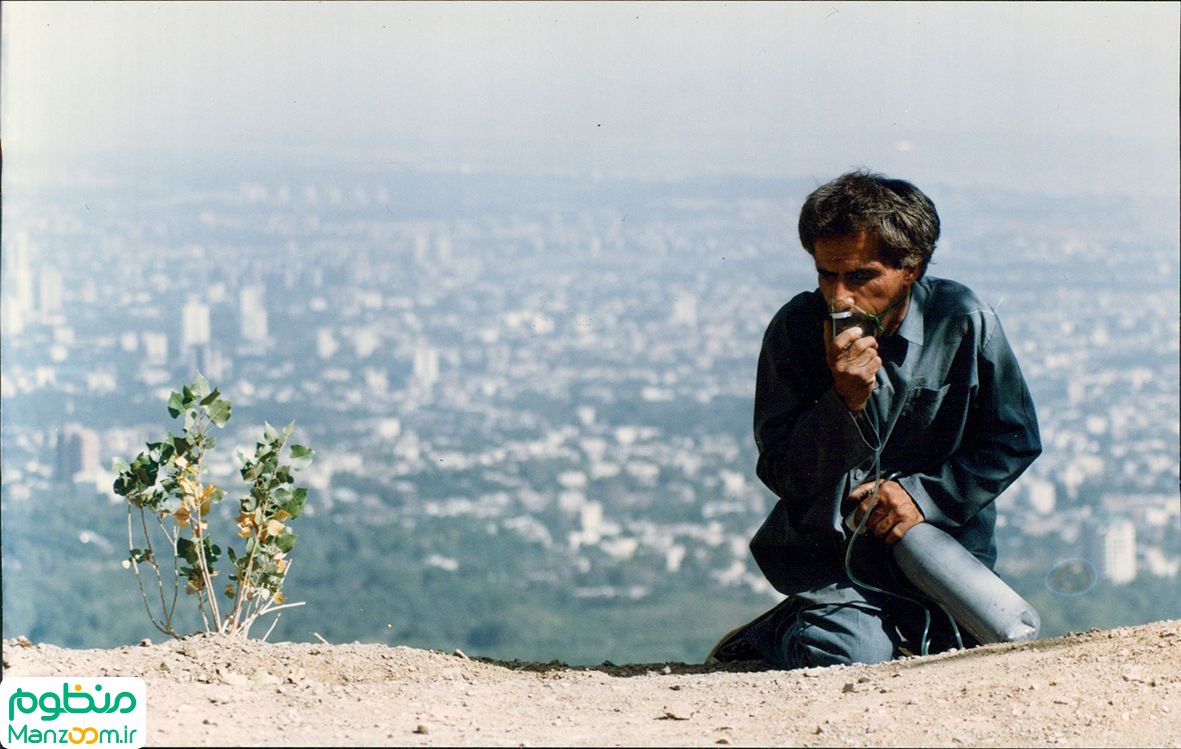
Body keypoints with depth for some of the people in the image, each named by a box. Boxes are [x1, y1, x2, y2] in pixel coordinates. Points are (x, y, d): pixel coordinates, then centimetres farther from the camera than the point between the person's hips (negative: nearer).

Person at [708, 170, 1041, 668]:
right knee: (845, 652, -27)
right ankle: (779, 633, 7)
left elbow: (1015, 441, 2)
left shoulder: (963, 323, -7)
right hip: (830, 548, -3)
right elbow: (782, 476, -8)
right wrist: (845, 400, -24)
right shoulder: (795, 329, -9)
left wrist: (924, 493, -10)